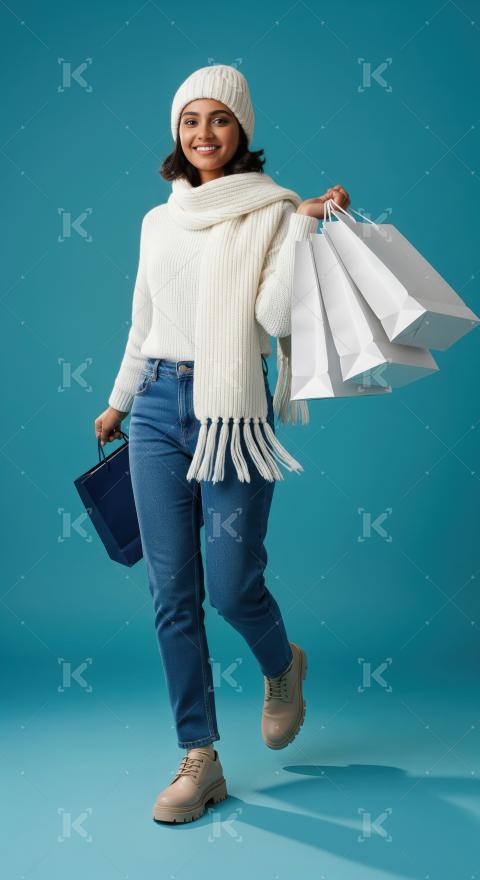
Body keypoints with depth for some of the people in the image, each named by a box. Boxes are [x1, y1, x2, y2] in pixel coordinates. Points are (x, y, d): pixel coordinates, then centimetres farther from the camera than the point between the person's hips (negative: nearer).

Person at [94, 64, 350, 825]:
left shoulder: (274, 211, 0)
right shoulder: (158, 220, 14)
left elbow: (275, 316, -12)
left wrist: (306, 224, -16)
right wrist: (118, 402, 28)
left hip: (233, 410, -4)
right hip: (158, 407, 5)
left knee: (232, 584, -4)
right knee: (172, 591, 2)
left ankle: (283, 667, 32)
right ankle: (200, 760, 14)